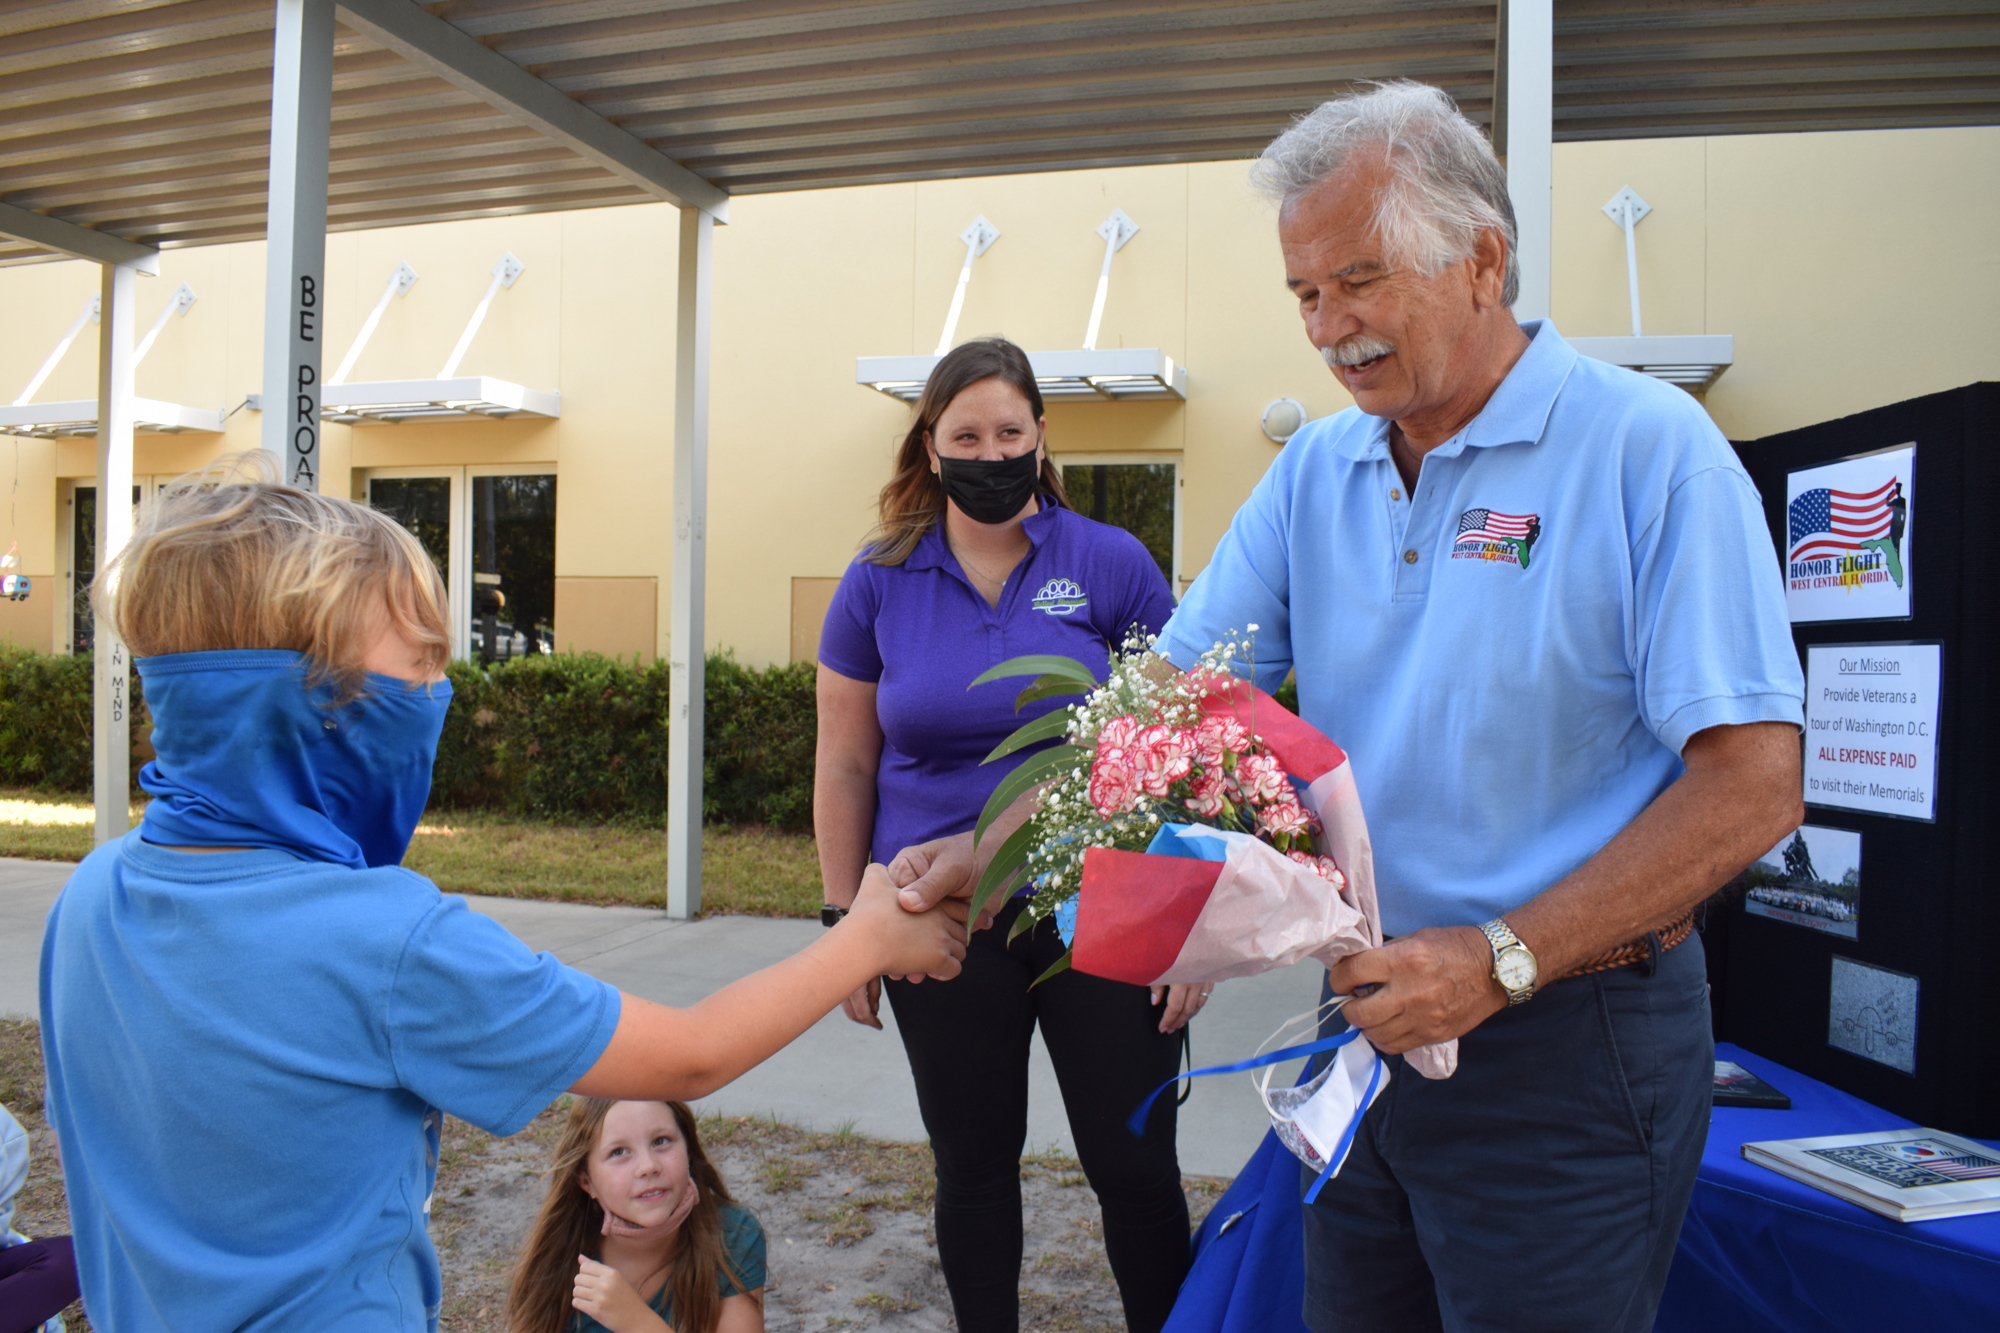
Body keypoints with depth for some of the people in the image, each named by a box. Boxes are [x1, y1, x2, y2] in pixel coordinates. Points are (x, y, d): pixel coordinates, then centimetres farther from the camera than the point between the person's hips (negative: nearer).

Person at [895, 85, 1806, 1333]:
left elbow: (1752, 784, -17)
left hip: (1567, 1052, -5)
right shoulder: (1316, 471, 5)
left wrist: (1499, 960, -22)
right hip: (1376, 1013, 6)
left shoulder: (1650, 448, -12)